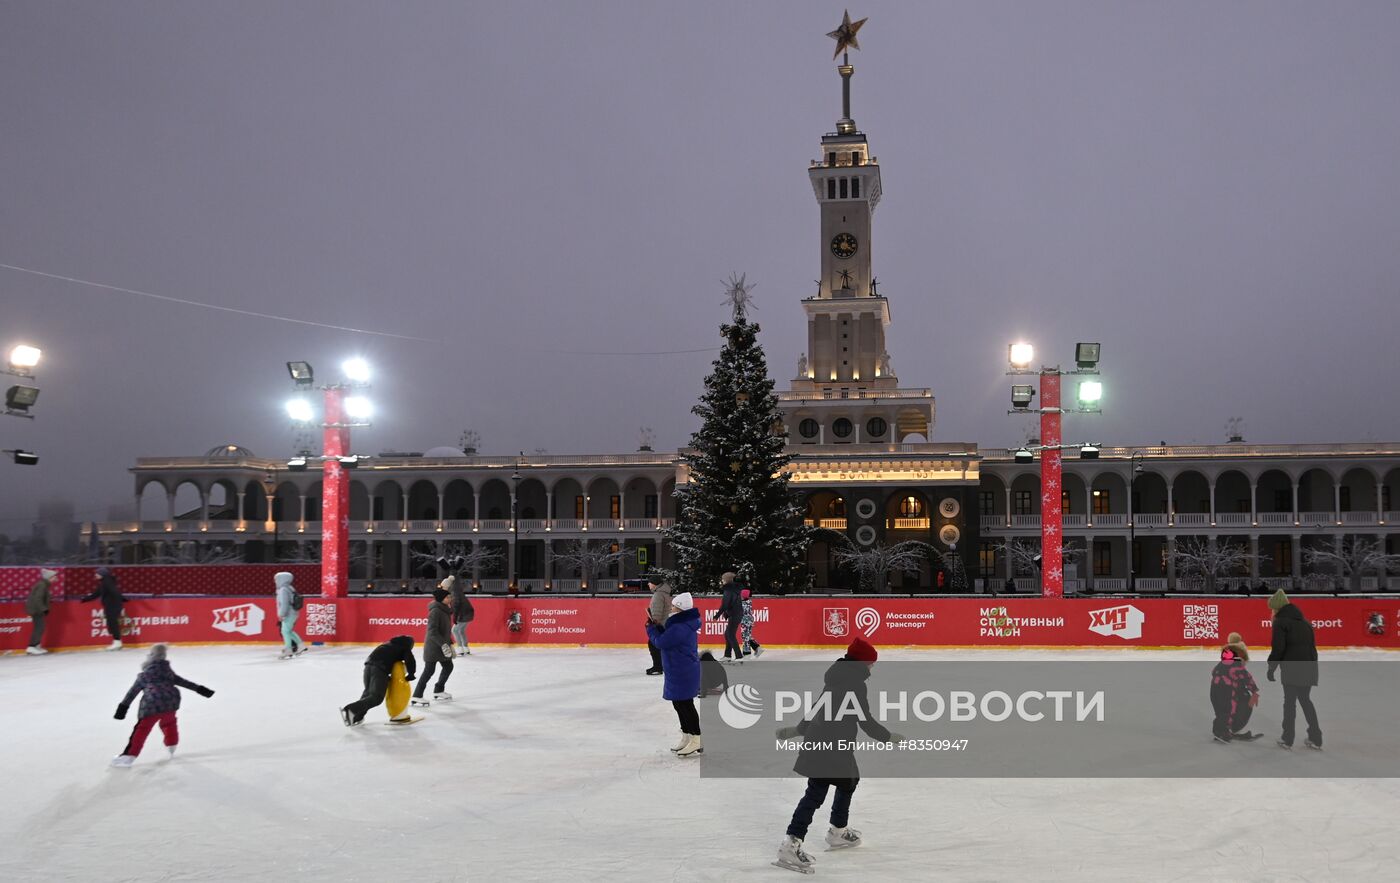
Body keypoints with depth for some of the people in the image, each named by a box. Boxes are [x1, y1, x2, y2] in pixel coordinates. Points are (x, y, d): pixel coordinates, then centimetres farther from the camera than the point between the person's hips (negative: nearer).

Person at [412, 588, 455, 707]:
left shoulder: (444, 610, 9)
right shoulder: (435, 611, -20)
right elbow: (432, 631, -25)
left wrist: (449, 643, 20)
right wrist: (443, 644, -28)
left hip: (442, 645, 10)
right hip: (433, 646, -10)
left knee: (448, 666, 17)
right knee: (429, 670, -8)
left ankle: (438, 691, 31)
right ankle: (417, 696, -2)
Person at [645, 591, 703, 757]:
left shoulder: (679, 628, -25)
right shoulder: (685, 624, 9)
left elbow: (660, 642, -17)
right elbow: (667, 637, 17)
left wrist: (651, 628, -1)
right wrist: (656, 628, 8)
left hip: (683, 674, -11)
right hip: (679, 673, 11)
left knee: (685, 705, -4)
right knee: (679, 704, 18)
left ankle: (697, 741, 1)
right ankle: (686, 737, 28)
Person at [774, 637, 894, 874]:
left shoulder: (838, 679, 14)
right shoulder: (855, 685, -13)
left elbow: (819, 707, 21)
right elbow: (866, 722, -12)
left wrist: (799, 730, 28)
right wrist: (888, 737, 2)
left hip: (819, 739, 10)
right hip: (831, 746, -10)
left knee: (849, 781, 24)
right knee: (816, 793, -11)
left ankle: (837, 832, 35)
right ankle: (791, 845, -17)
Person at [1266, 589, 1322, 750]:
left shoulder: (1280, 622, -6)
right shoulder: (1304, 621, 17)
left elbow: (1278, 649, -12)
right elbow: (1312, 646, 19)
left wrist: (1271, 669, -3)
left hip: (1291, 669, -6)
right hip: (1308, 668, 6)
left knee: (1290, 702, 3)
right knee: (1305, 700, 17)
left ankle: (1287, 739, 9)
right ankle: (1316, 738, 16)